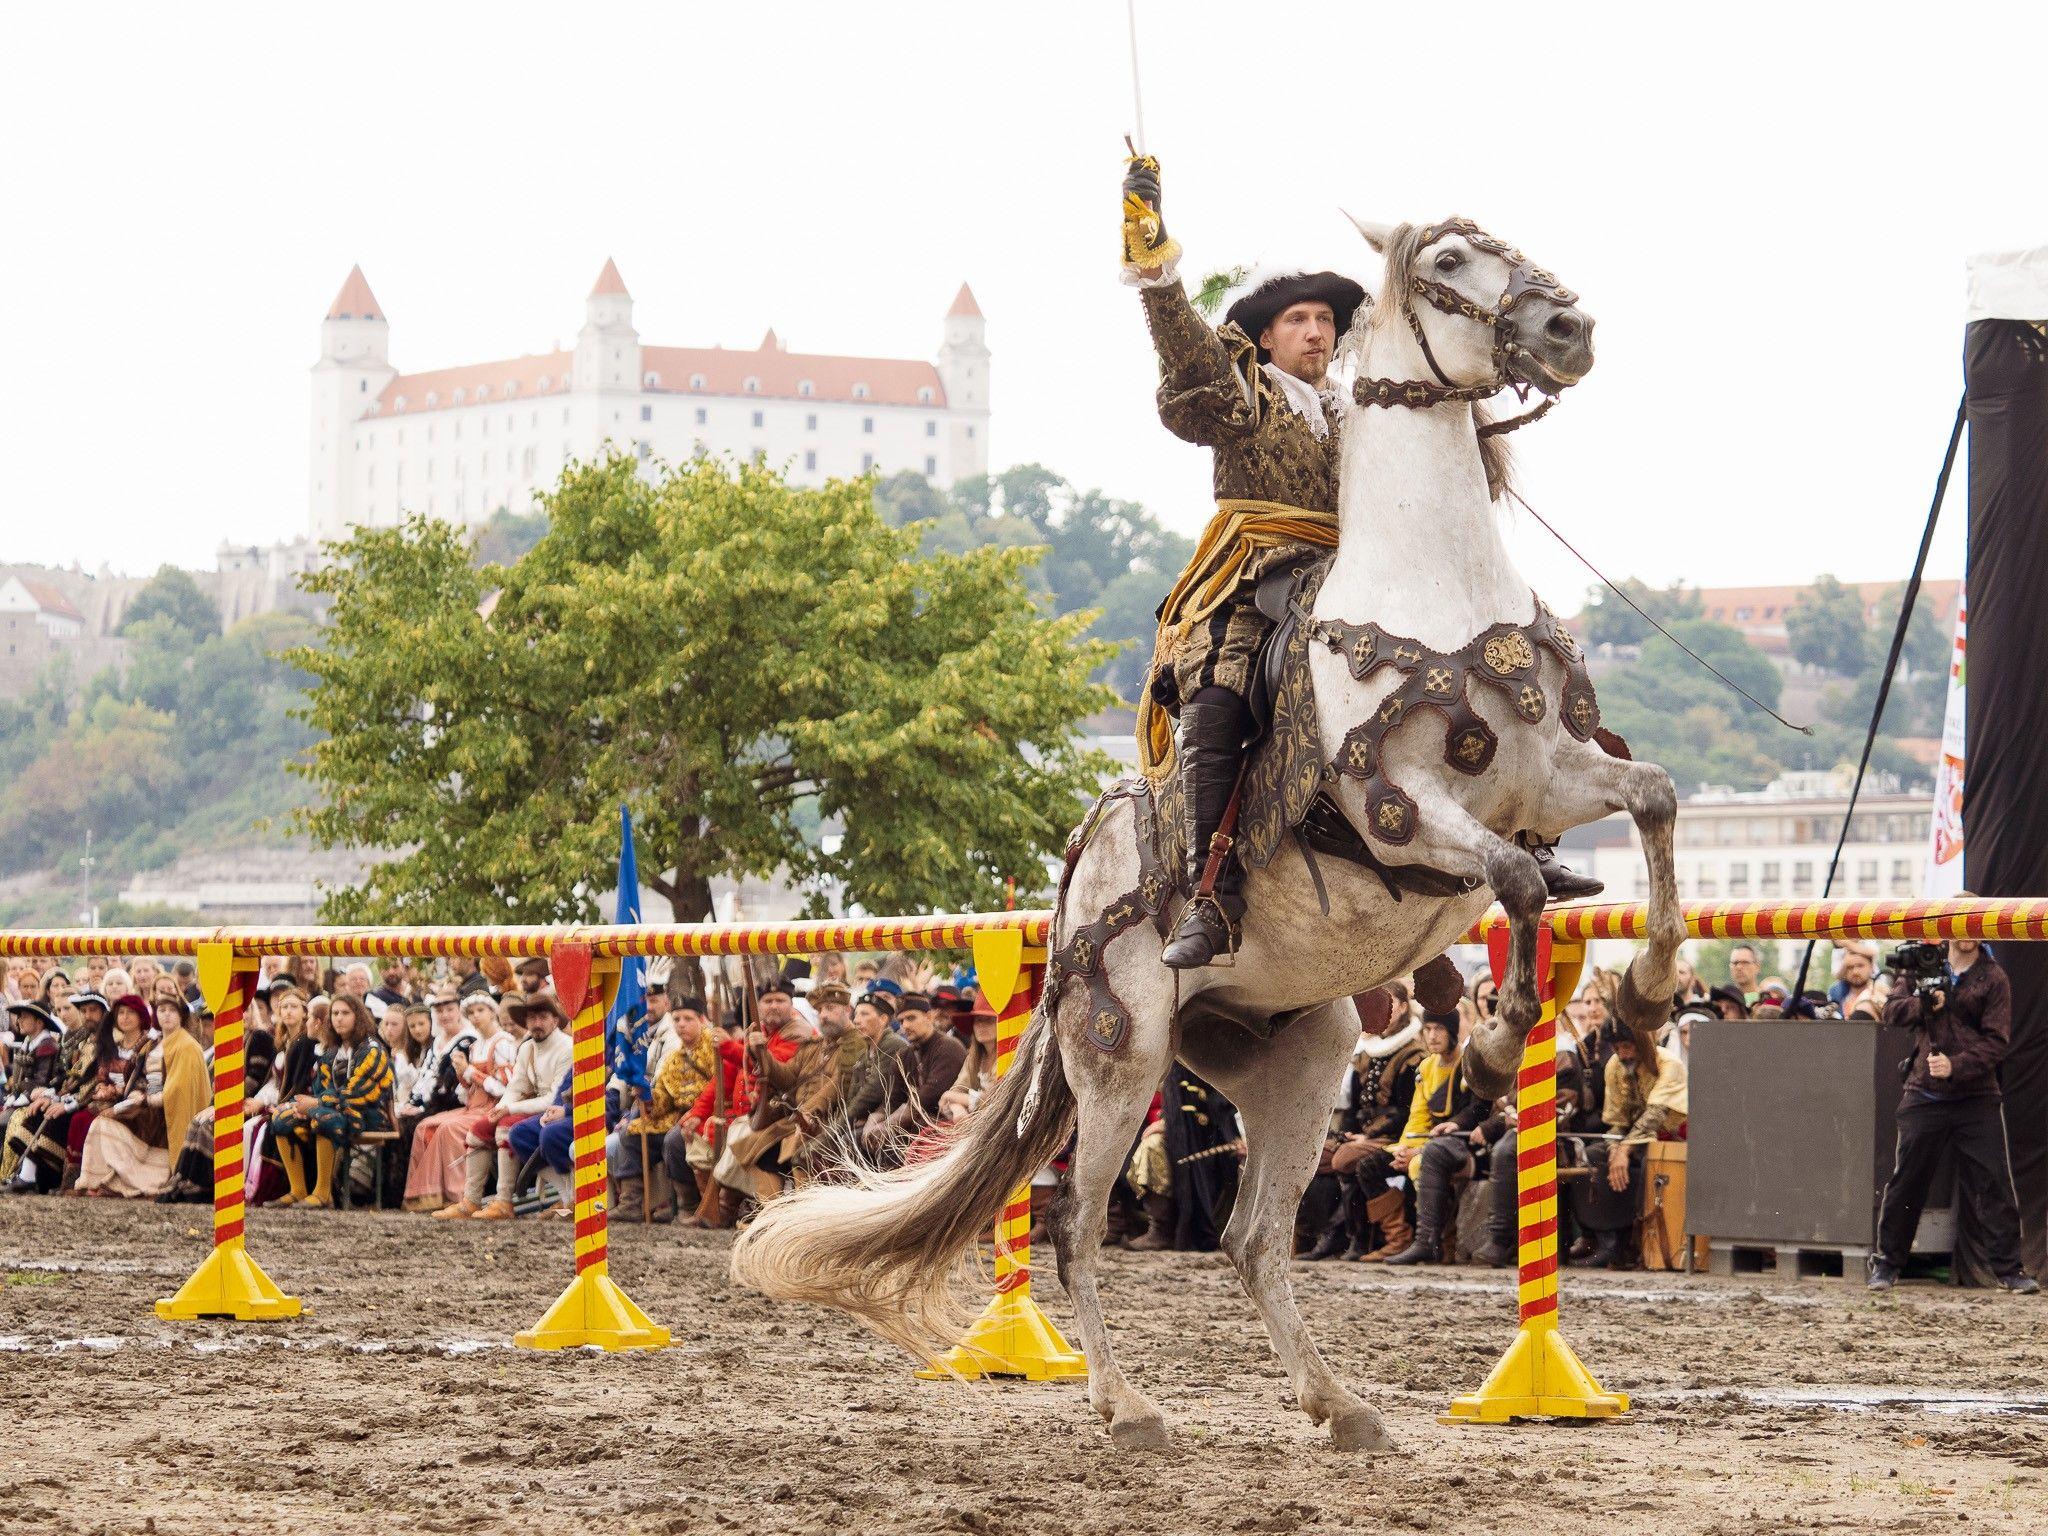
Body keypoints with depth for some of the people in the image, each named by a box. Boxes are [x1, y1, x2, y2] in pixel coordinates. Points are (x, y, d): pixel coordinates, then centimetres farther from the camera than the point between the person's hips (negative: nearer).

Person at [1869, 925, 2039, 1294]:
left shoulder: (1993, 978, -1)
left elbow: (1997, 1041, -7)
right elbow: (1892, 1011, 2)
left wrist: (1956, 1065, -20)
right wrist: (1922, 1004, -18)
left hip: (1977, 1097, -2)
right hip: (1924, 1094, 2)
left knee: (1994, 1183, -5)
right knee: (1906, 1180, 5)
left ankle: (2007, 1268, 0)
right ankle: (1887, 1262, 16)